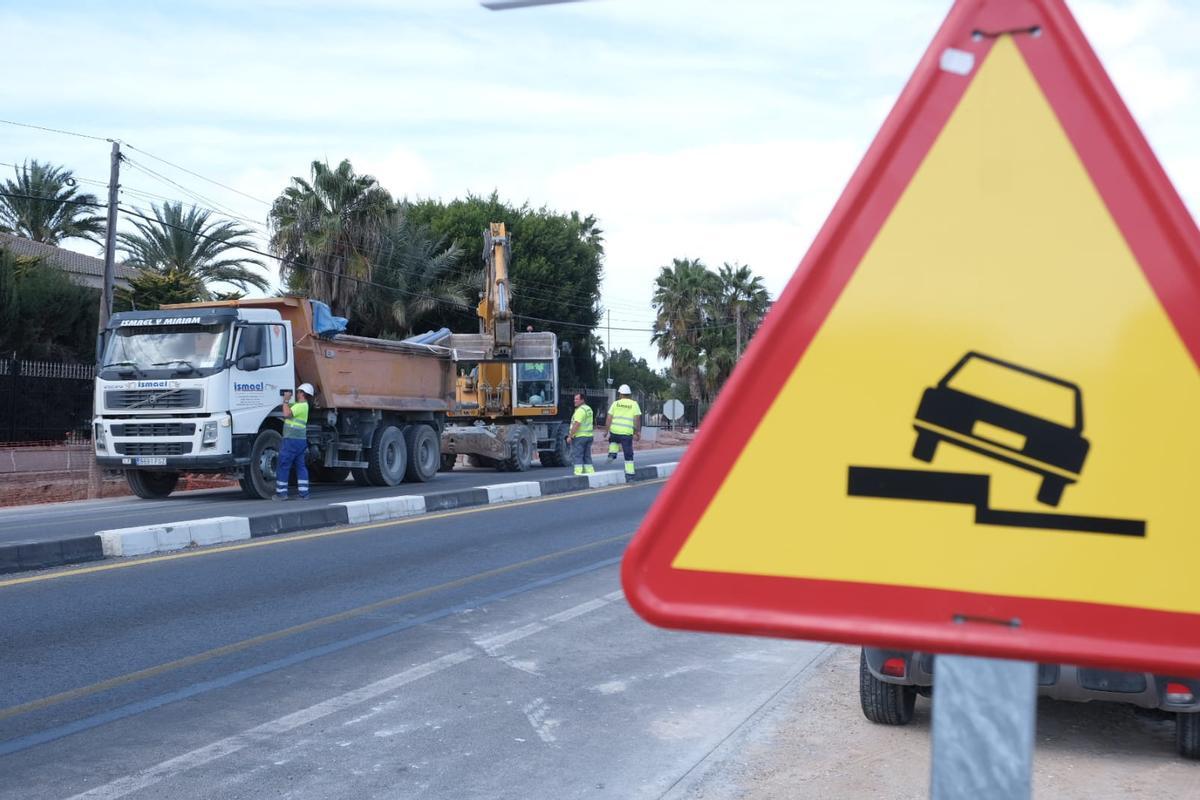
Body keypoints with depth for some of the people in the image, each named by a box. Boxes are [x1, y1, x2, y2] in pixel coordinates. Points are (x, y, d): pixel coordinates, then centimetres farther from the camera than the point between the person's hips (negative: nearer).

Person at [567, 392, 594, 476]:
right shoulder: (589, 409, 16)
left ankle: (579, 473, -12)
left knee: (577, 456, -7)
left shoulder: (580, 410, -15)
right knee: (587, 456, 12)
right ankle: (590, 472, 12)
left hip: (579, 436, -9)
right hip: (589, 435, 9)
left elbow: (576, 424, -22)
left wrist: (570, 436, -18)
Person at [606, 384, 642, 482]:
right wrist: (638, 432, 4)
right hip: (627, 433, -2)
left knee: (614, 441, 37)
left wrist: (607, 430, 10)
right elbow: (637, 419, -2)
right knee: (628, 455, 4)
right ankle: (630, 476, 2)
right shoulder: (634, 404, 3)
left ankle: (612, 455, 12)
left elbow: (609, 419, 2)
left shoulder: (615, 403, 5)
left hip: (615, 431, 2)